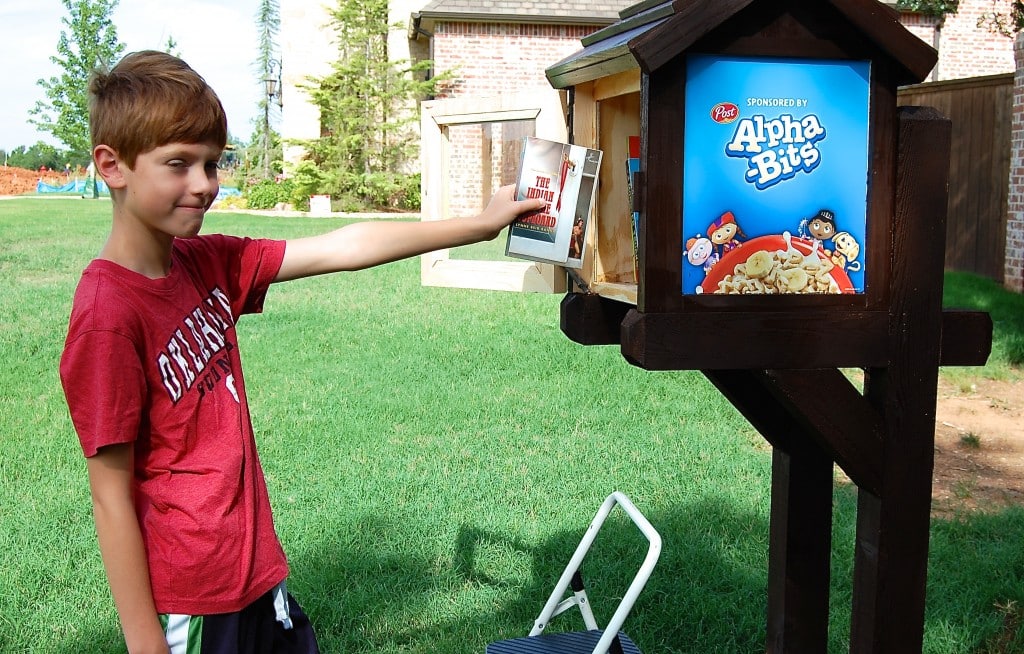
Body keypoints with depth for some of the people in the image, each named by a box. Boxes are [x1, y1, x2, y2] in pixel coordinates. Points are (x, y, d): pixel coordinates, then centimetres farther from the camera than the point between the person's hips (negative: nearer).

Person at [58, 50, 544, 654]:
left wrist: (480, 224, 2)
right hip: (189, 602, -7)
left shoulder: (210, 264, 0)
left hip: (256, 572, 7)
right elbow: (112, 498, -18)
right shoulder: (107, 314, -21)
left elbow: (342, 250, 2)